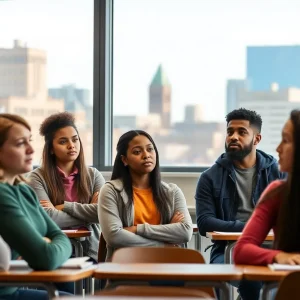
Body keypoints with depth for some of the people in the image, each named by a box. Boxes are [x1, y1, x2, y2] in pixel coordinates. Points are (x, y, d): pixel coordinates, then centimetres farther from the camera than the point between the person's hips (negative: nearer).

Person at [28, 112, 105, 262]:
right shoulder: (38, 177, 1)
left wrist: (63, 207, -7)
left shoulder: (93, 175, 11)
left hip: (91, 254, 2)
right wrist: (88, 213, -5)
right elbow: (48, 218, -13)